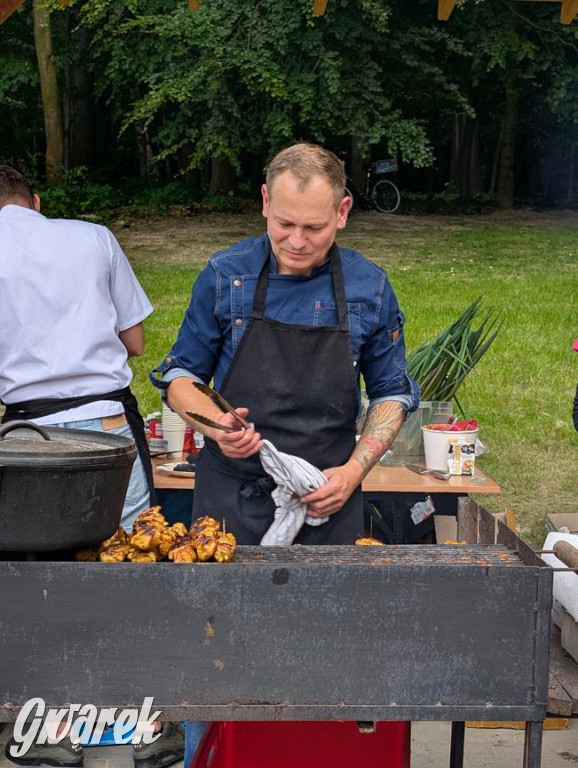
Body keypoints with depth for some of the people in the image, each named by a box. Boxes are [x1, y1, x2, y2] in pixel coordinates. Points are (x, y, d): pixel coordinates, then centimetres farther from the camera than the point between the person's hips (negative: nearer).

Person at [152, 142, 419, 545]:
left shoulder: (370, 287, -1)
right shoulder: (226, 275, -3)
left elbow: (391, 392, 9)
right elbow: (180, 377, 5)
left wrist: (355, 470, -6)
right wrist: (215, 425, -16)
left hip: (328, 500, 1)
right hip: (231, 498, 0)